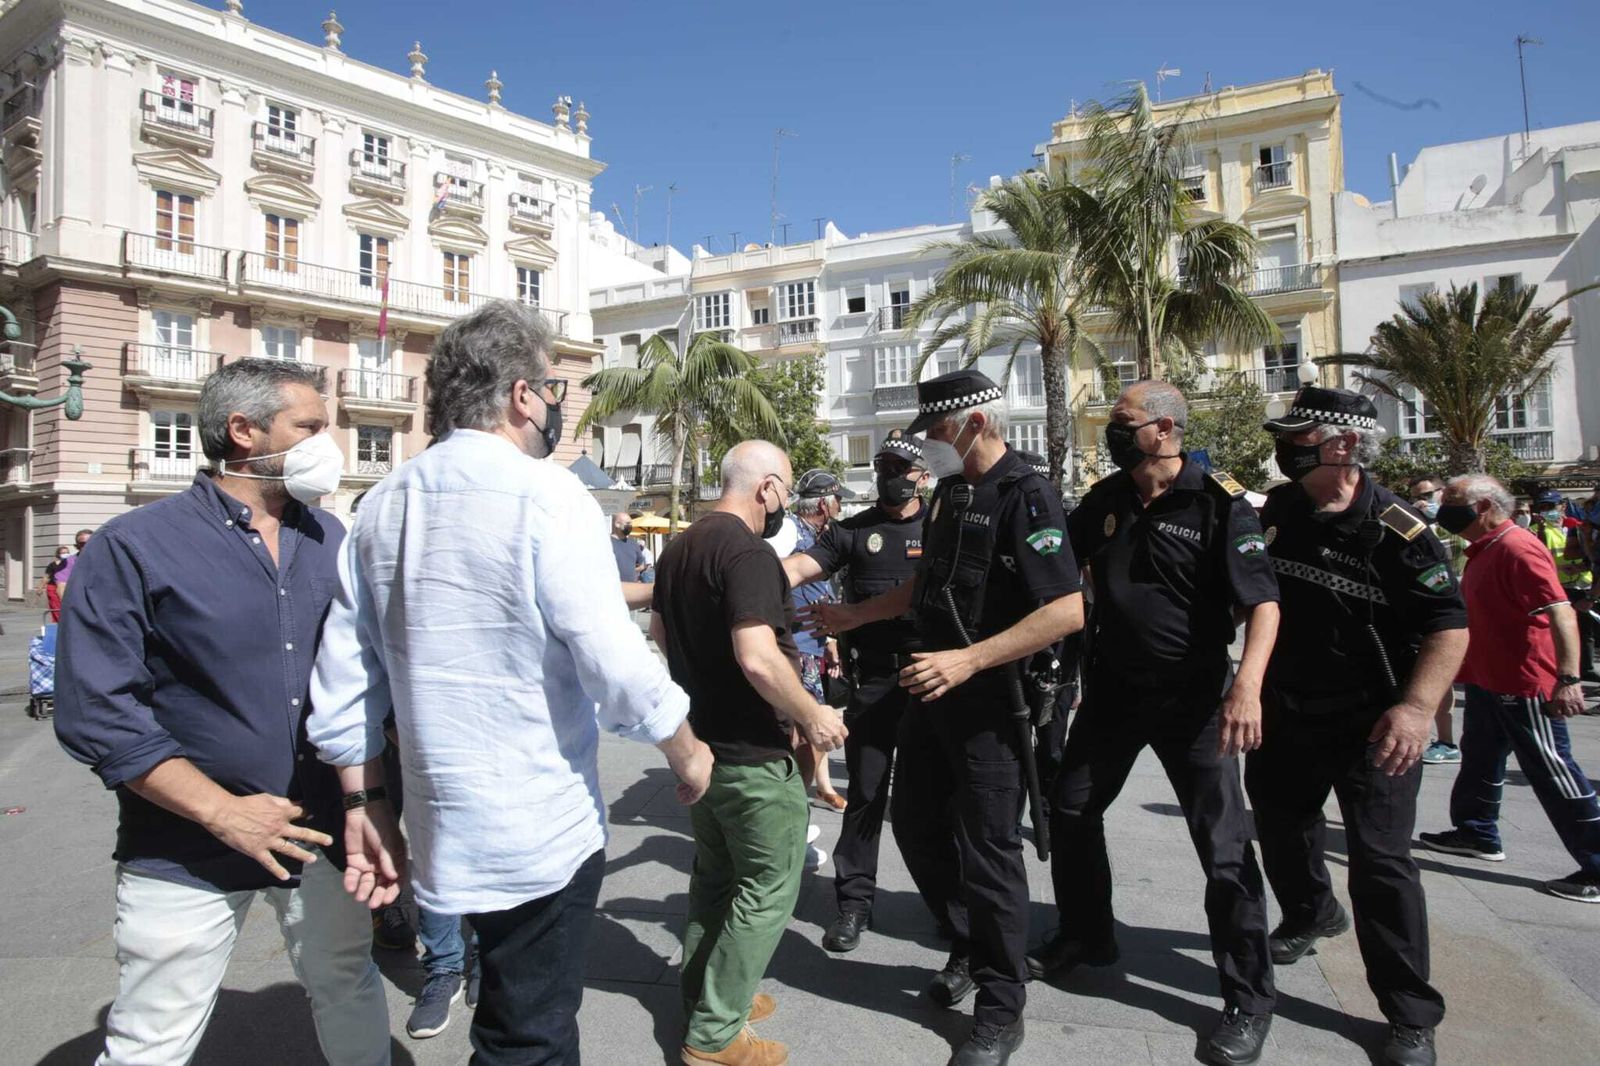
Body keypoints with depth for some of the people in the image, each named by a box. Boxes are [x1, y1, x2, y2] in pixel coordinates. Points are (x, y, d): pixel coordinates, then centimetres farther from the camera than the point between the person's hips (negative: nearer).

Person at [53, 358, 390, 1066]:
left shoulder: (330, 540, 5)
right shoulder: (134, 547, -9)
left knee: (349, 995, 18)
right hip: (187, 854, -4)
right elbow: (95, 713, -13)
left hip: (324, 833, 4)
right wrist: (220, 811, -18)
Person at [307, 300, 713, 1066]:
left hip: (444, 823, 7)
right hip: (543, 830, -7)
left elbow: (341, 689, 5)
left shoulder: (382, 507, 3)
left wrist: (363, 805, 14)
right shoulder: (546, 494, -16)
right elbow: (618, 668, -19)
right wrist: (688, 752, -3)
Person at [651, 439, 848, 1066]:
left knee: (715, 875, 22)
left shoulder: (679, 547, 8)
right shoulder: (747, 552, -22)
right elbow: (758, 658, -30)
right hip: (751, 753, -9)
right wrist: (814, 717, -19)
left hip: (699, 741, 9)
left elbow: (659, 629, 21)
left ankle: (702, 995, 34)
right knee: (768, 889, 4)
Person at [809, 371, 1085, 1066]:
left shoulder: (1025, 496, -17)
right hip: (935, 694, 9)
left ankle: (1000, 1010, 21)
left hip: (995, 703, -9)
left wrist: (968, 658, -31)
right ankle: (971, 949, 39)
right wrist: (855, 615, 18)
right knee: (917, 825, 17)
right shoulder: (953, 491, 10)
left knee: (986, 850, 2)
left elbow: (1067, 611, -26)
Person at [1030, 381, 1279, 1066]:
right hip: (1113, 687, 6)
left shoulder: (1219, 503, -14)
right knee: (1070, 810, 14)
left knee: (1224, 847, -1)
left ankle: (1249, 1000, 16)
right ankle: (1086, 936, 36)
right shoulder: (1104, 498, 2)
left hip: (1193, 696, -6)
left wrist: (1248, 683, -32)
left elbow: (1262, 601, -19)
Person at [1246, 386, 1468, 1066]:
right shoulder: (1279, 509, -1)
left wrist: (1416, 706, -30)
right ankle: (1311, 915, 50)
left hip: (1370, 727, -6)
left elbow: (1449, 626, -19)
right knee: (1279, 830, 21)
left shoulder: (1394, 530, -17)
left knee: (1380, 863, -5)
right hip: (1284, 713, 6)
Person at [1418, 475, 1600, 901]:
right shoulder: (1484, 550, 10)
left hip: (1525, 686, -10)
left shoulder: (1518, 549, -21)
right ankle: (1476, 834, 36)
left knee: (1554, 775, -1)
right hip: (1487, 681, 10)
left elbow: (1561, 612, -28)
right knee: (1480, 761, 21)